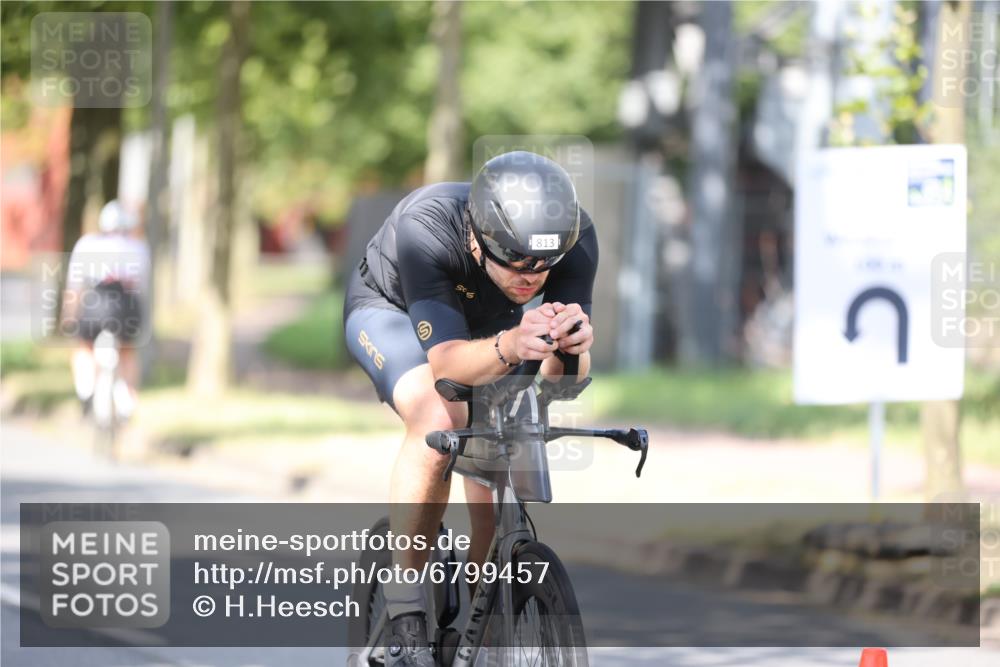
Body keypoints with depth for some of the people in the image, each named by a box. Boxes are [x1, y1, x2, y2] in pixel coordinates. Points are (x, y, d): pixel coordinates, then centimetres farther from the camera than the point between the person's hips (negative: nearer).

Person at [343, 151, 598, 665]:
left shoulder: (573, 237, -33)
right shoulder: (424, 226, -42)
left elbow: (565, 377, -34)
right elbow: (446, 359, -46)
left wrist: (570, 349, -57)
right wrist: (509, 347, -65)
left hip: (488, 325, 4)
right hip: (392, 310, -4)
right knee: (440, 420, -33)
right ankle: (405, 622, -25)